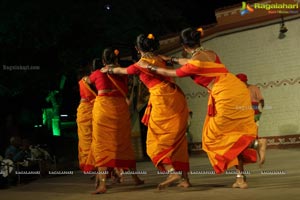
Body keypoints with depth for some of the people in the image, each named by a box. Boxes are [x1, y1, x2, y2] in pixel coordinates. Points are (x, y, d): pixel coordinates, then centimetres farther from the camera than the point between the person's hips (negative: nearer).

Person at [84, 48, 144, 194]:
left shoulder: (98, 73, 10)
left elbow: (88, 80, 33)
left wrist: (86, 79, 56)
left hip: (103, 107, -3)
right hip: (120, 107, 3)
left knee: (102, 144, -4)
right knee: (124, 143, 15)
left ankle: (102, 183, -14)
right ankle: (135, 177, 25)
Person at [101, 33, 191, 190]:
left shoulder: (140, 65, -1)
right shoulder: (160, 60, 16)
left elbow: (121, 70, 20)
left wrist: (108, 70, 43)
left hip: (162, 99, -7)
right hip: (176, 96, 7)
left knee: (157, 140, 1)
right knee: (177, 138, 11)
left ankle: (172, 171, -18)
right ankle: (185, 178, 8)